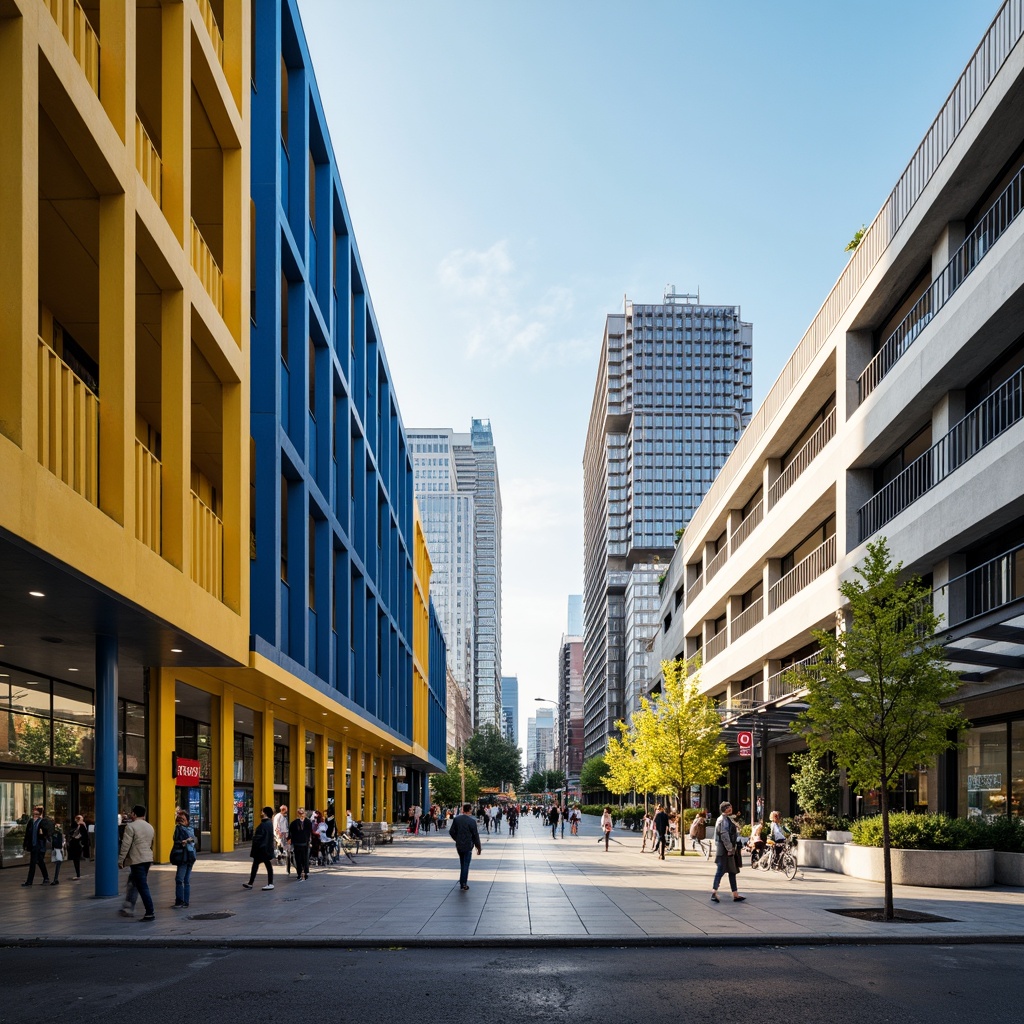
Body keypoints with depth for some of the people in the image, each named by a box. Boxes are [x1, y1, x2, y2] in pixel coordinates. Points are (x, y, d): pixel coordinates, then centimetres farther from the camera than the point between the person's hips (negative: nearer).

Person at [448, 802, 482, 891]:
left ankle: (462, 883, 25)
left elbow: (451, 832, 0)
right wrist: (479, 847, -2)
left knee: (462, 864, 19)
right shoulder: (472, 821, -16)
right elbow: (475, 835, -12)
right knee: (466, 864, 3)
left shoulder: (456, 818, -4)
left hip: (459, 846, 4)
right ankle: (463, 884, 2)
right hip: (468, 846, -4)